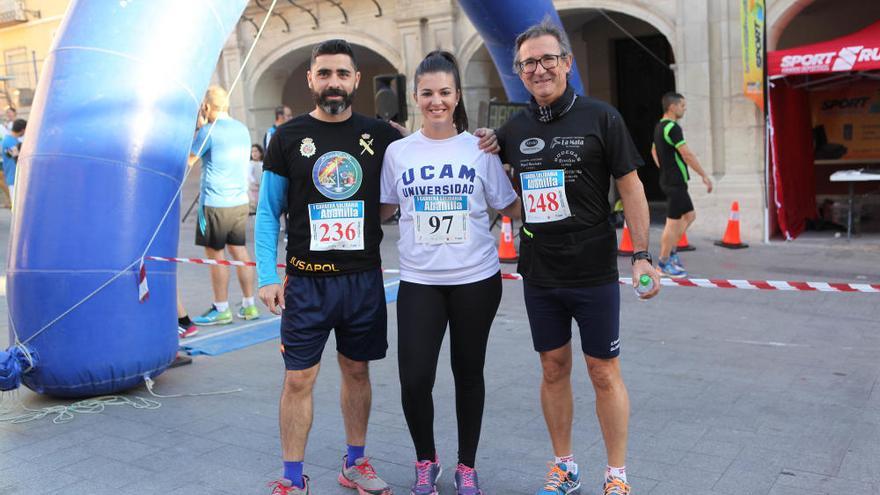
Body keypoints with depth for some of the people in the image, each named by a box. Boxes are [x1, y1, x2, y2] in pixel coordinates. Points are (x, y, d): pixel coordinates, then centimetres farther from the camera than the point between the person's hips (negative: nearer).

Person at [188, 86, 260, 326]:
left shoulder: (208, 131, -11)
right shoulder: (242, 129, 10)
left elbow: (188, 160, -2)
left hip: (215, 203, -7)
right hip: (241, 201, 7)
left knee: (215, 255, 2)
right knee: (240, 252, 11)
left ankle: (221, 310, 9)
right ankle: (248, 306, 15)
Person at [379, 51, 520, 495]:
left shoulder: (480, 149, 0)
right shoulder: (398, 151, 3)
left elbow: (511, 208, 5)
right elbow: (382, 210, 13)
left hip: (476, 279, 0)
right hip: (419, 282, 0)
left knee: (469, 374, 11)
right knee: (414, 379, -6)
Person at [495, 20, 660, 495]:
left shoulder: (600, 118, -6)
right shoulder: (514, 129, 5)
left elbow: (630, 188, -5)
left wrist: (641, 256, -10)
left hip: (593, 272, -3)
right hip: (539, 273, 4)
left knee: (604, 372, 5)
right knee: (554, 368, 13)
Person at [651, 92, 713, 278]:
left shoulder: (660, 126, 13)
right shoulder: (672, 127, -17)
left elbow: (654, 151, 27)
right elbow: (687, 155, -21)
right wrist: (704, 175, -17)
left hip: (669, 179, 10)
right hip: (675, 182, -10)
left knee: (689, 215, 16)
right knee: (673, 222, -3)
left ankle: (671, 251, 20)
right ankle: (664, 263, 5)